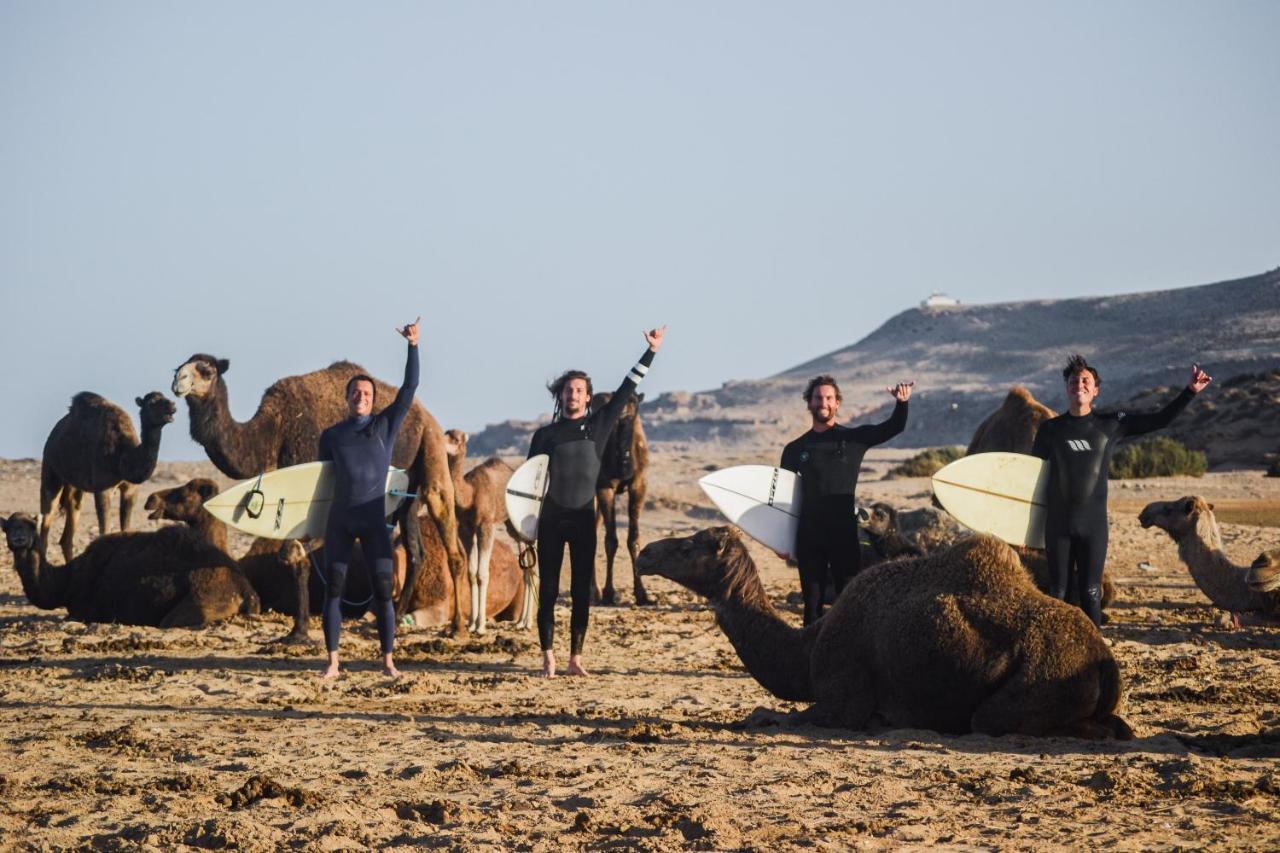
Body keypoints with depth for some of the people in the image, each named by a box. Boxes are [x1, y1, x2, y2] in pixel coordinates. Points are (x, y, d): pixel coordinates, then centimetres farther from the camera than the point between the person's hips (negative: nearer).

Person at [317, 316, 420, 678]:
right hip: (339, 520, 1)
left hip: (374, 519, -1)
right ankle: (332, 662, 2)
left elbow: (410, 387, -1)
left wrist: (413, 346, -9)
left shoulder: (386, 424, 6)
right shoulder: (331, 435, 10)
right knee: (333, 589, -1)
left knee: (383, 589, -4)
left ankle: (388, 661, 1)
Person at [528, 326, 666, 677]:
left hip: (584, 518, 1)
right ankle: (549, 658, -1)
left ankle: (576, 658, 6)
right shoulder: (546, 434, 5)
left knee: (582, 592, 2)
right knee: (548, 590, -2)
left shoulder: (598, 424, 7)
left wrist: (651, 352, 3)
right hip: (551, 518, -1)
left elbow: (626, 389, 6)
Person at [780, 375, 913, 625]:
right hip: (809, 535, 2)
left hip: (845, 532, -1)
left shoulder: (854, 439, 6)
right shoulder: (795, 449, 10)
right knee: (812, 603, 5)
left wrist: (902, 403, -25)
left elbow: (894, 427, -4)